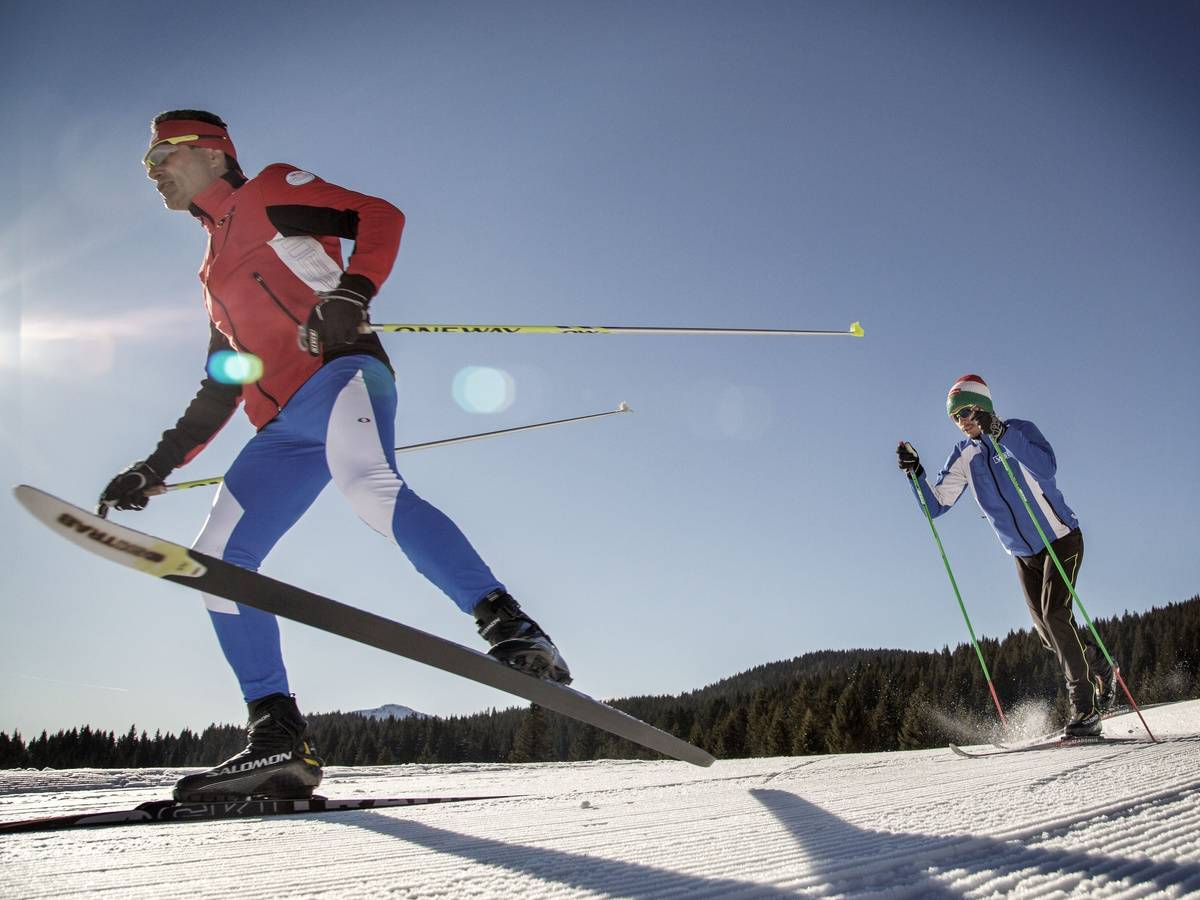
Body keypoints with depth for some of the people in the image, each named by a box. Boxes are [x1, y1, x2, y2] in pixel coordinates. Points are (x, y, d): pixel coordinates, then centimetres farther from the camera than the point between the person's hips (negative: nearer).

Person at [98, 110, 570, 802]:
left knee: (366, 484, -37)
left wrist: (352, 292, -18)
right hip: (284, 428, 8)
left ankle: (511, 632, -43)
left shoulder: (268, 192, 15)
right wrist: (158, 466, 30)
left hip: (339, 372, -8)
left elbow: (381, 216, 0)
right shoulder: (216, 271, 35)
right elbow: (221, 389, 35)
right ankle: (281, 741, -7)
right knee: (219, 559, -6)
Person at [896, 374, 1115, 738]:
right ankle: (1101, 668, 35)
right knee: (1047, 632, 8)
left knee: (1054, 615, -19)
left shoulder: (1020, 430, -15)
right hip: (1023, 554, 6)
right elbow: (936, 503, -3)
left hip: (1060, 538, -6)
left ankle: (1085, 709, -11)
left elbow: (1046, 469, -35)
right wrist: (915, 472, -19)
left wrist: (1001, 434, -41)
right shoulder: (963, 456, 0)